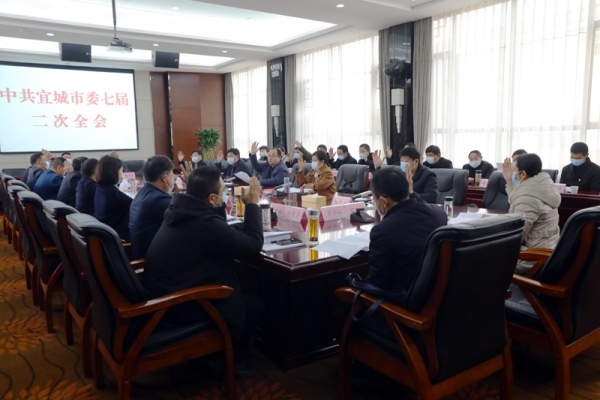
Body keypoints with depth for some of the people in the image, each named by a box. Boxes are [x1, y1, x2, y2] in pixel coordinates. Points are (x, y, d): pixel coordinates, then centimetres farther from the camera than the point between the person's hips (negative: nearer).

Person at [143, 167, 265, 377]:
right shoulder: (205, 223, -28)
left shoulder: (181, 210, 0)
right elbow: (253, 246, -18)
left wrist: (250, 225, 6)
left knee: (239, 294, 21)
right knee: (255, 304, 2)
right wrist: (253, 205, -9)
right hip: (178, 306, -9)